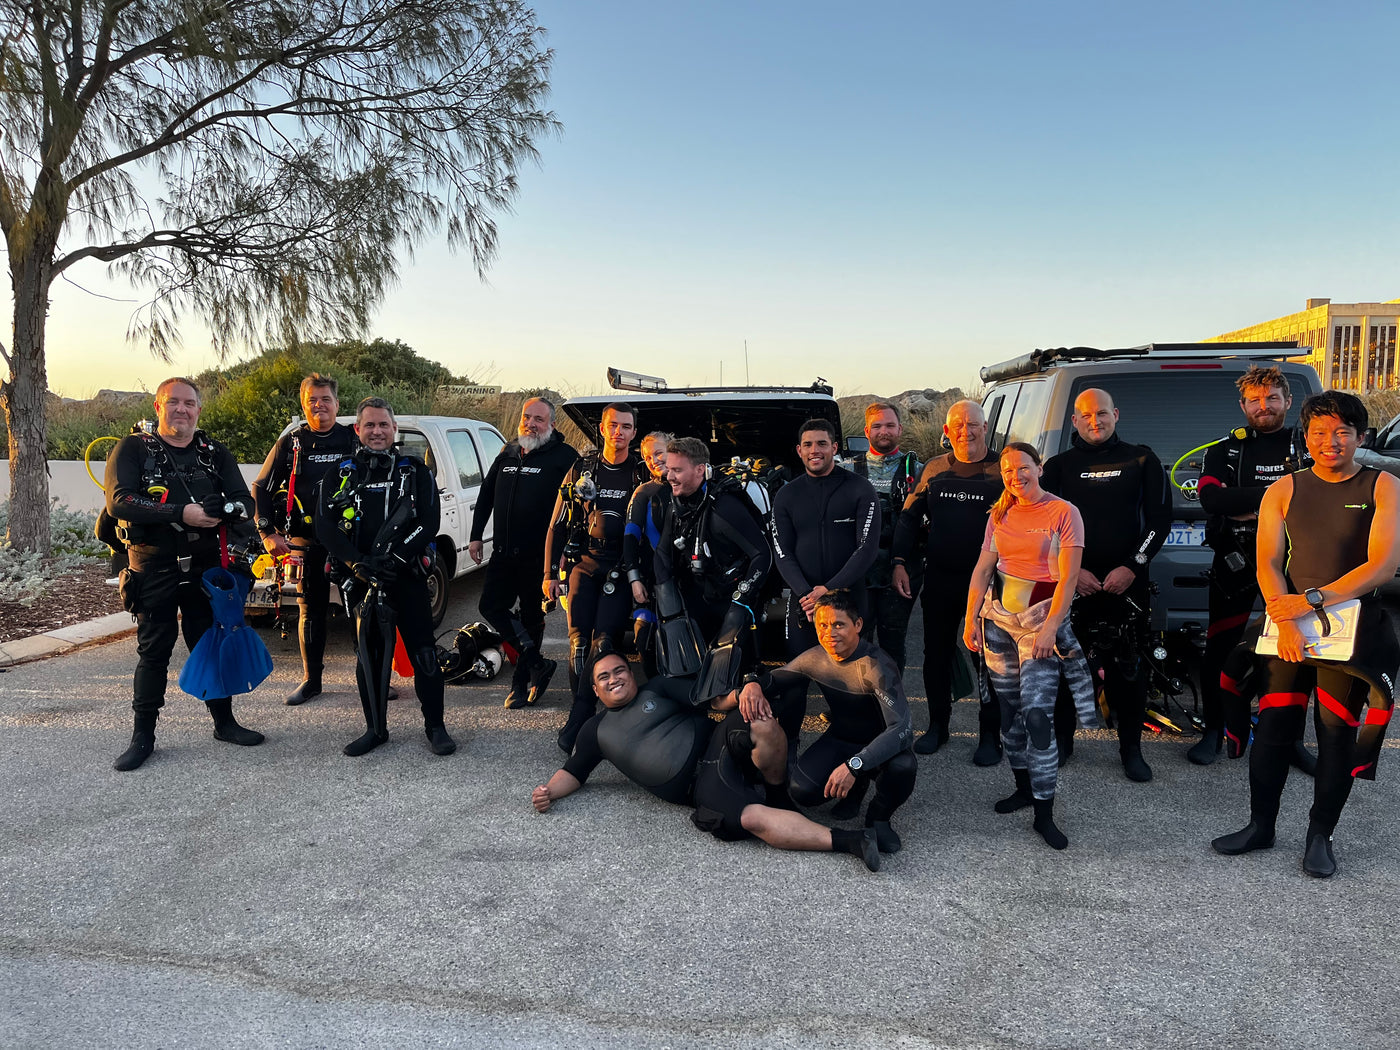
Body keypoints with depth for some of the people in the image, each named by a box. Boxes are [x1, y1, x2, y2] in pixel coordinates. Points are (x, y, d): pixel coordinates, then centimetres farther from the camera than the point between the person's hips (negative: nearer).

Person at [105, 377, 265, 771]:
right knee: (153, 653, 3)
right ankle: (143, 736, 14)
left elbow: (245, 501, 3)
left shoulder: (215, 453, 10)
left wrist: (226, 509, -22)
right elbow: (119, 501, -15)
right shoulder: (132, 449, 0)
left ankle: (224, 722, 23)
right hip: (153, 568, -3)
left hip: (206, 566, 3)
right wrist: (181, 513, -25)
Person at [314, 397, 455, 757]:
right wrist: (358, 563, -14)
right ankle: (375, 729, 22)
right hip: (360, 580, 2)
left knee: (423, 654, -2)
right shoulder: (339, 475, 10)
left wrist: (396, 556, -16)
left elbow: (429, 521, -2)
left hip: (407, 576, -1)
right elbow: (325, 528, 1)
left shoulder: (415, 471, 8)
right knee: (368, 656, 9)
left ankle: (435, 726, 11)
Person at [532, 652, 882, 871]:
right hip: (699, 787, 0)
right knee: (752, 819, -31)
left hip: (716, 743, 0)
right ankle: (847, 841, -31)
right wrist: (549, 791, 2)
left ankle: (778, 797, -12)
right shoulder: (596, 730, 23)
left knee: (762, 726, -35)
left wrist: (743, 695, -15)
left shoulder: (656, 689, 18)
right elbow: (574, 771, 24)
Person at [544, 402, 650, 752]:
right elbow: (557, 524, 11)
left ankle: (577, 723, -10)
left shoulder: (642, 474, 4)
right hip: (584, 563, 3)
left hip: (621, 568, -2)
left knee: (603, 641, -12)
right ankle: (584, 715, 8)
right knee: (579, 640, -2)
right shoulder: (582, 469, 9)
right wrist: (550, 573, 5)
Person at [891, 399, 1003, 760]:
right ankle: (938, 725, 27)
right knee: (936, 654, 12)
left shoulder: (1003, 470, -2)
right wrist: (899, 562, 3)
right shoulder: (935, 469, 8)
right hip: (940, 578, 4)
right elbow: (909, 517, 13)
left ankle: (990, 734, 17)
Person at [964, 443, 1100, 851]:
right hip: (998, 617, 5)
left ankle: (1044, 813, -4)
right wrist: (971, 618, 0)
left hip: (1042, 619, -5)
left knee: (1037, 714, -12)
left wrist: (1050, 628, -18)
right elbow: (982, 569, 7)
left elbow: (1068, 577, -11)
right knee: (1008, 709, 10)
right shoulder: (1000, 514, 9)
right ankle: (1024, 787, 27)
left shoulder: (1064, 513, -6)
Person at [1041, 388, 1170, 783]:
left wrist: (1132, 567, -7)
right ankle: (1062, 737, 20)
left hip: (1126, 582, -1)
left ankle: (1131, 748, 14)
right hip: (1070, 581, 1)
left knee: (1128, 668, 2)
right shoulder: (1059, 465, 8)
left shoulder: (1142, 460, 7)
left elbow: (1159, 518, 3)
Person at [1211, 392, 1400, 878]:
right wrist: (1286, 622, -13)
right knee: (1273, 724, 2)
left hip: (1353, 624, -2)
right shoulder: (1283, 491, 8)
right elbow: (1267, 564, 2)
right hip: (1290, 624, 2)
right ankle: (1260, 826, 16)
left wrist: (1313, 600, -14)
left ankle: (1320, 836, 15)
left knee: (1336, 729, 0)